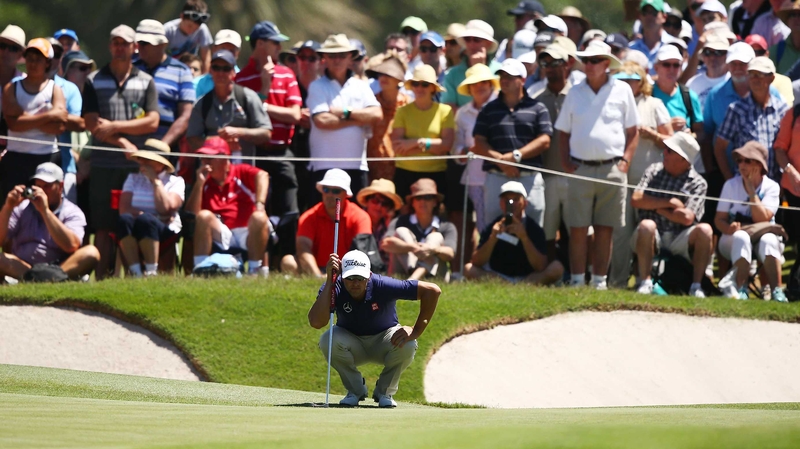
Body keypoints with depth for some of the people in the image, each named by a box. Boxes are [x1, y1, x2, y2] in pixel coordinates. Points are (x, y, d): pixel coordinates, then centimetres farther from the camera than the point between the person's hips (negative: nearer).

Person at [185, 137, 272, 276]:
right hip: (222, 237, 2)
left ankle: (255, 270, -25)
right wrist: (199, 183, -5)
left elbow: (262, 175, -15)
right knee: (203, 216, -22)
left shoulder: (241, 172, 7)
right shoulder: (205, 184, 14)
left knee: (259, 218, -32)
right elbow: (191, 213, 2)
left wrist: (259, 204, -32)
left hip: (249, 234, -2)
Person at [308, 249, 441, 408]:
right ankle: (356, 390, -4)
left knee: (407, 345, -33)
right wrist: (329, 281, -40)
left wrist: (416, 332, -29)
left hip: (383, 343, -1)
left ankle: (384, 392, -3)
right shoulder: (334, 288, -24)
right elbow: (316, 322, -41)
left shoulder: (382, 286, -29)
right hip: (352, 345, 1)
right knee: (328, 340, -31)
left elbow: (432, 291, -27)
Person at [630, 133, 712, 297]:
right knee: (646, 225, -32)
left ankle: (696, 285, -21)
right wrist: (669, 203, -8)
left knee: (704, 230, -28)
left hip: (679, 240, -1)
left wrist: (657, 208, -3)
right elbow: (635, 199, -5)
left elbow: (687, 218, -13)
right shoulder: (654, 171, 9)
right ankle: (645, 282, -26)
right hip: (652, 238, 1)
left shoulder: (698, 183, 0)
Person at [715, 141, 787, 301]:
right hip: (733, 241, 1)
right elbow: (719, 219, -3)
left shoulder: (771, 187, -4)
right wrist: (729, 228, -26)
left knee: (768, 239, -36)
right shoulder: (731, 185, 1)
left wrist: (751, 190, -16)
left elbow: (762, 219, -17)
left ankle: (776, 291, -42)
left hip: (762, 235, -1)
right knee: (741, 237, -35)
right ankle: (740, 289, -39)